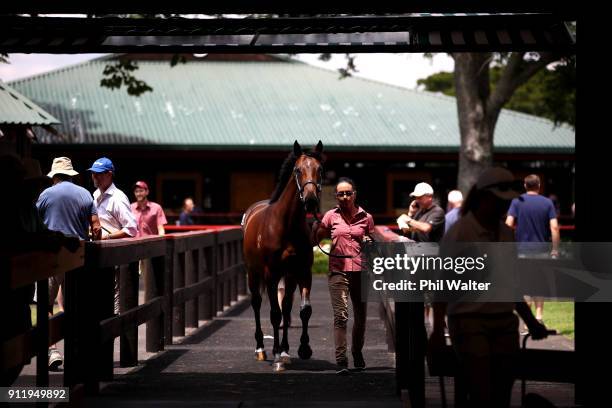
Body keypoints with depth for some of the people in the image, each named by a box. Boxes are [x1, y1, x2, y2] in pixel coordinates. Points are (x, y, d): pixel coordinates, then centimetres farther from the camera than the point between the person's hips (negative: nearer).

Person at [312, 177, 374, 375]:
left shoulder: (366, 217, 4)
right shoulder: (331, 216, 4)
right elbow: (315, 240, 9)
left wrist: (369, 242, -8)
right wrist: (315, 222, -7)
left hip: (360, 271, 2)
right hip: (338, 271, -2)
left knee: (361, 316, 13)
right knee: (340, 316, -12)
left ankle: (357, 352, 36)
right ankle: (341, 361, -14)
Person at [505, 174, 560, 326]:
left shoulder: (517, 202, -3)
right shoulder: (548, 203, 0)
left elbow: (509, 224, -14)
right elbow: (554, 227, -7)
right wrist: (555, 249, -2)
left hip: (522, 249, -1)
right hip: (542, 249, 1)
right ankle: (539, 315, 9)